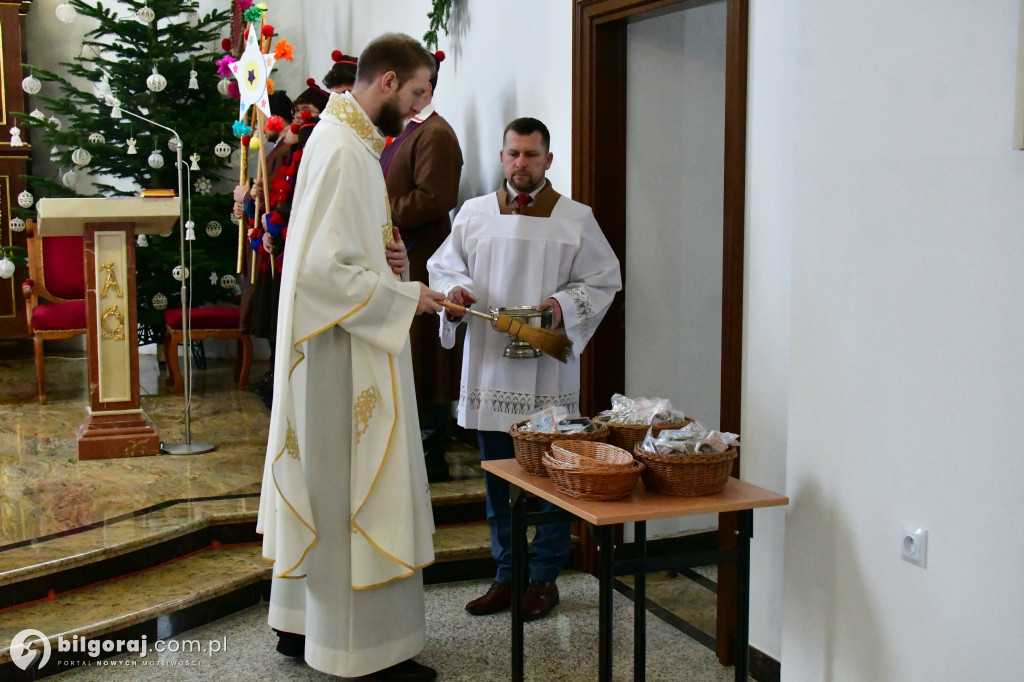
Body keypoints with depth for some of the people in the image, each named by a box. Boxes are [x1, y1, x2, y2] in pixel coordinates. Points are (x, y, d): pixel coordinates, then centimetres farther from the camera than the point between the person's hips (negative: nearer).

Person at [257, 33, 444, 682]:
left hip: (329, 346, 11)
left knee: (323, 483, 16)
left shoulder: (342, 137, 14)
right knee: (357, 489, -3)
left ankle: (304, 624, 27)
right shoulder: (345, 150, -18)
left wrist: (381, 254, 4)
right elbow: (326, 269, -24)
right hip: (346, 354, -11)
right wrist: (404, 295, -15)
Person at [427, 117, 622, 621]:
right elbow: (442, 265, 14)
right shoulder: (475, 214, 9)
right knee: (497, 478, 10)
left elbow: (603, 281, 4)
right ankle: (506, 576, 22)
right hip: (489, 366, 3)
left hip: (548, 370, -2)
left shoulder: (576, 220, 2)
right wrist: (455, 290, -8)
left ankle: (544, 579, 17)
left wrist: (564, 306, -13)